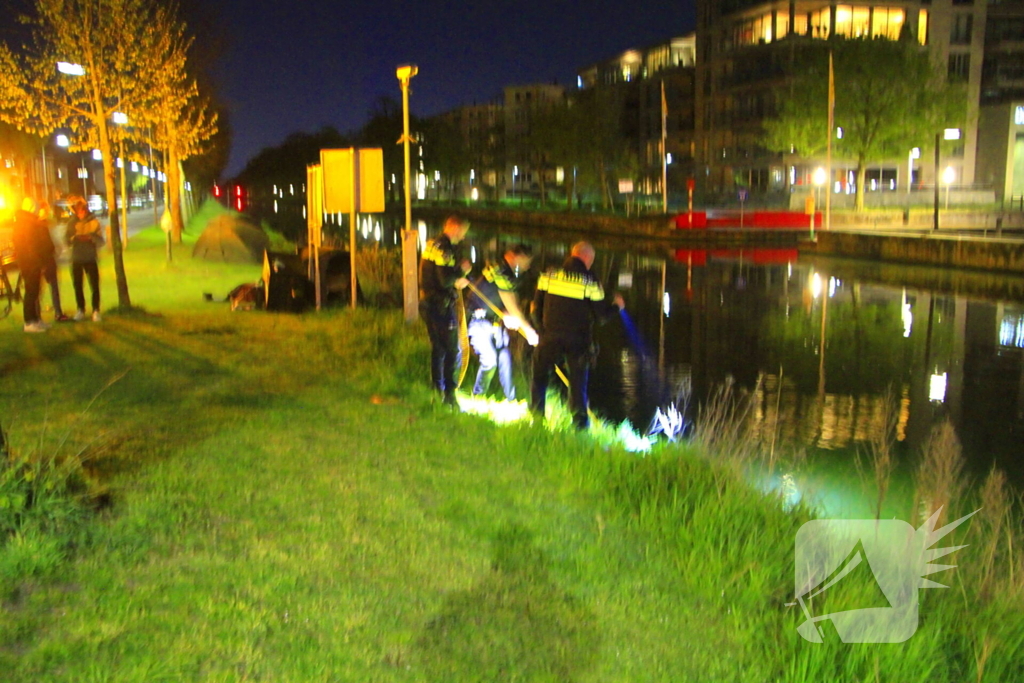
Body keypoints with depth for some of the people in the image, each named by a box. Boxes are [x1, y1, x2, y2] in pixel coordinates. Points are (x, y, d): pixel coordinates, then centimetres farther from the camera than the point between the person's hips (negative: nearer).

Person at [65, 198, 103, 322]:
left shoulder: (94, 221, -2)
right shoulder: (72, 222, 2)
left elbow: (100, 241, -4)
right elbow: (67, 240, -2)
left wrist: (90, 237, -21)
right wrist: (75, 237, -21)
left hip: (91, 258, -2)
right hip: (76, 259, 2)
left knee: (94, 285, -6)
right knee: (78, 285, 9)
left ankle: (96, 311, 0)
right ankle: (80, 310, 21)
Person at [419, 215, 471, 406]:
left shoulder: (433, 245, 14)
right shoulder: (443, 248, -18)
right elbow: (445, 280, -25)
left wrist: (456, 280, 9)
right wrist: (461, 270, -10)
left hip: (428, 303, 10)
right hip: (441, 306, -10)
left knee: (438, 348, 18)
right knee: (453, 351, -4)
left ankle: (437, 390, 27)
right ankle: (449, 394, -4)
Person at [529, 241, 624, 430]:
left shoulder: (549, 276, 1)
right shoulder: (590, 281, -5)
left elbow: (536, 307, 5)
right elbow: (601, 313, -3)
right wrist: (616, 306, 17)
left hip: (550, 337, 1)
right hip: (578, 340, -1)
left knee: (539, 377, 14)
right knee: (578, 380, 10)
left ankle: (536, 417, 11)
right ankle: (580, 421, 9)